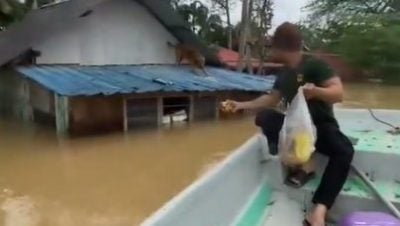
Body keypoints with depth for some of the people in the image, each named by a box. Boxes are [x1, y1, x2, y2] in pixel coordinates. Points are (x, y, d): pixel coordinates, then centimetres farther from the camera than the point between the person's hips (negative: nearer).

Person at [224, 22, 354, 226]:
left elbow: (339, 93, -20)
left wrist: (316, 91, -40)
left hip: (321, 125, -5)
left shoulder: (314, 65, -11)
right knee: (264, 116, -22)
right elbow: (271, 99, 18)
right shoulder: (284, 74, 8)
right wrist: (241, 105, 16)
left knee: (344, 151, -35)